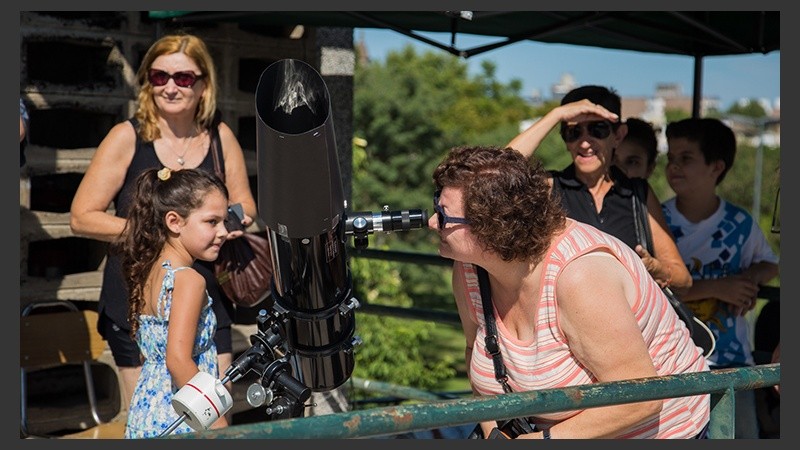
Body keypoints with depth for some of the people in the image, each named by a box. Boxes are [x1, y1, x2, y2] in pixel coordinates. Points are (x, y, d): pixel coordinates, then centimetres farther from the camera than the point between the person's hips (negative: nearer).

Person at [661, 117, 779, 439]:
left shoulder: (740, 224, -1)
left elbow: (770, 264, 17)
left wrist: (750, 278, -7)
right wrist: (716, 287, -21)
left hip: (731, 356, 2)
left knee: (744, 431, 5)